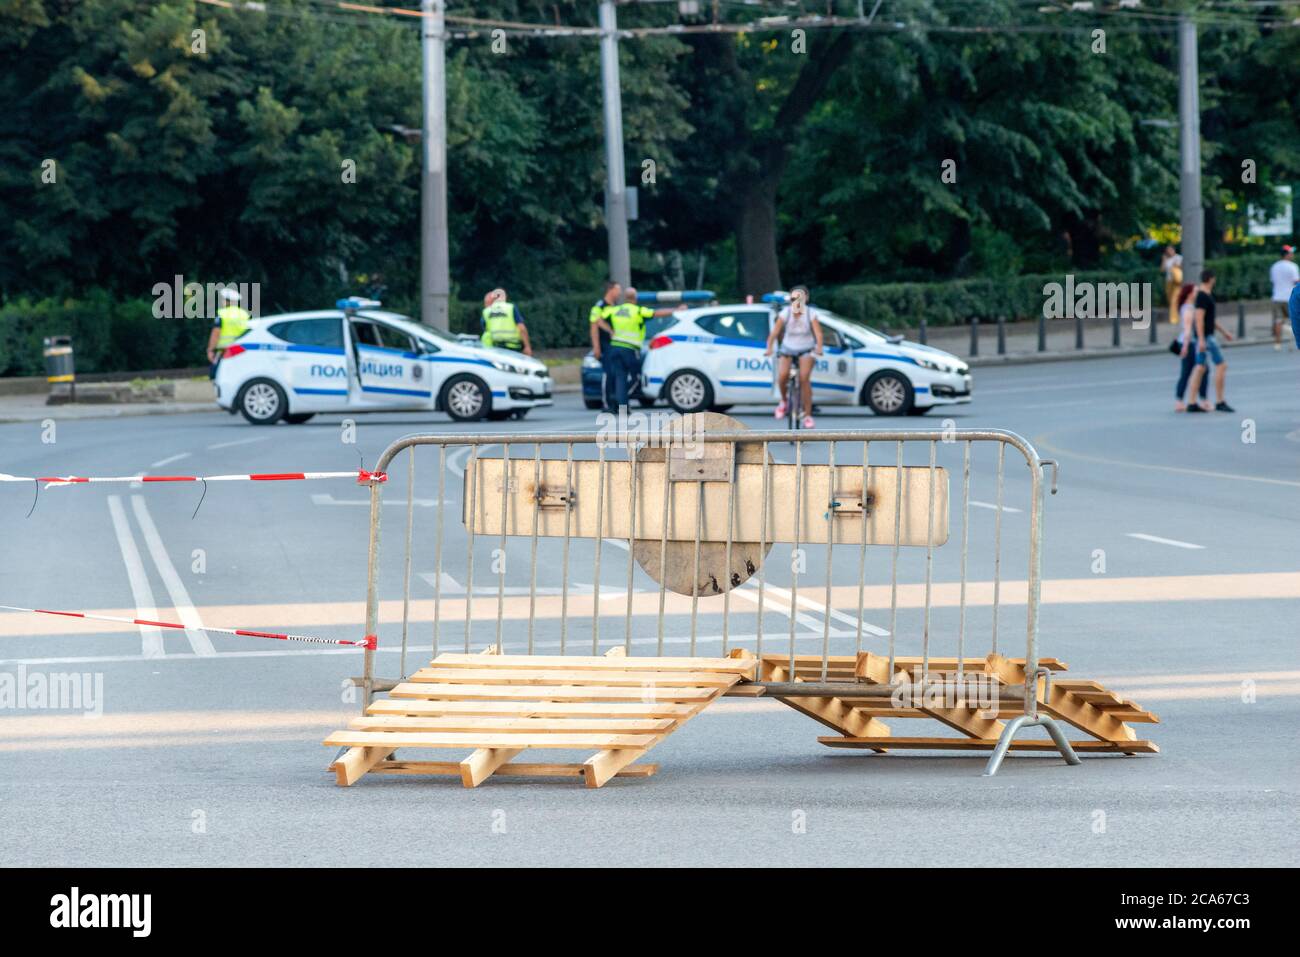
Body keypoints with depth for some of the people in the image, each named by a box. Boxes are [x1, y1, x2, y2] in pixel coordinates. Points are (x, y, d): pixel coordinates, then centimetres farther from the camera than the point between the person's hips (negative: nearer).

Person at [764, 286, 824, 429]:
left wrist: (819, 348, -39)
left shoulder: (810, 313, -11)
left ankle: (807, 415, -11)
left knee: (804, 378, -20)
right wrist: (769, 348, -32)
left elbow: (818, 332, -20)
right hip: (788, 349, 1)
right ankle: (784, 400, 5)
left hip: (806, 350, -1)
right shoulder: (785, 313, -10)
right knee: (782, 375, -25)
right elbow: (774, 332, -16)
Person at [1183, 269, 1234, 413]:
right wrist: (1201, 339, -26)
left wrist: (1223, 331, 27)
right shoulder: (1203, 296, -15)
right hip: (1206, 336, -10)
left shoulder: (1206, 295, 16)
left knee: (1201, 368, 8)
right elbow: (1199, 318, -22)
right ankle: (1219, 402, -6)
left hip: (1204, 336, 10)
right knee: (1221, 365, -8)